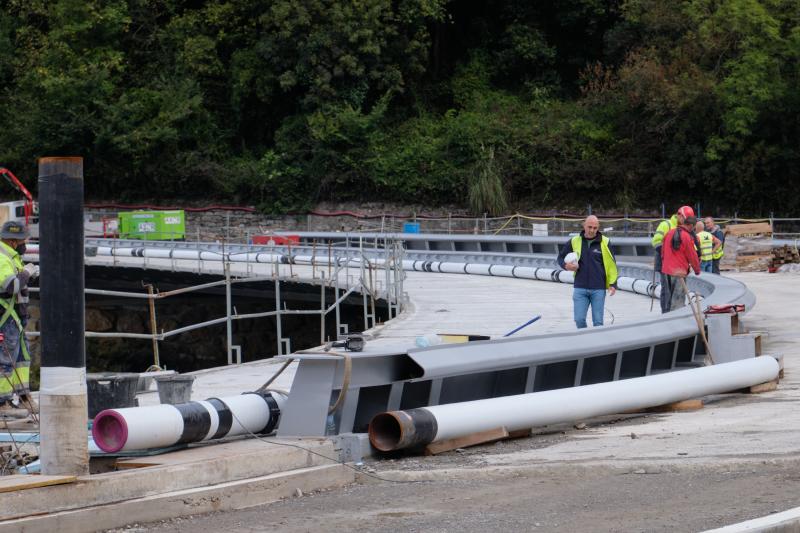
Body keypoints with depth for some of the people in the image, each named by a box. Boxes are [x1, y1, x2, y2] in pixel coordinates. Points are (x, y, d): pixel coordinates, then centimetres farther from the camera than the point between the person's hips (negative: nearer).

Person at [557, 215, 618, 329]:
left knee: (598, 321, 2)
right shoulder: (574, 242, 3)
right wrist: (566, 265, -7)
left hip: (598, 289, -1)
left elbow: (612, 263, 5)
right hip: (580, 288, 1)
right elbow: (561, 258, 15)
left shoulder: (605, 242, -1)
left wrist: (613, 284, -2)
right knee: (579, 319, -2)